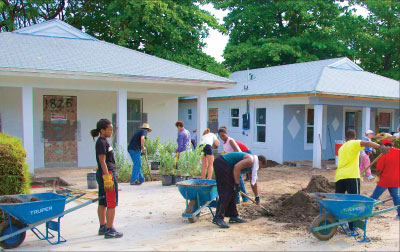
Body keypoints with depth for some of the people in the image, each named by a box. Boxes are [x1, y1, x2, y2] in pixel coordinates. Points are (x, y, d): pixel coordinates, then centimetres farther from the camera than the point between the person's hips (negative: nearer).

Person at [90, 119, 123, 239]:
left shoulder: (104, 141, 15)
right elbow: (102, 162, -19)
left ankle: (103, 227, 25)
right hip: (107, 173, -10)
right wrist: (107, 178, -21)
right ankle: (109, 230, -1)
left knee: (102, 203, 15)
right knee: (111, 204, -5)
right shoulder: (102, 142, -14)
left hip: (102, 175, 10)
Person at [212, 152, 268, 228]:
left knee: (232, 191, 13)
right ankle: (218, 218, -14)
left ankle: (233, 216, 19)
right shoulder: (251, 160, -10)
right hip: (221, 164, -11)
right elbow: (237, 167, -25)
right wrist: (237, 184, -17)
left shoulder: (252, 162, 21)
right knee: (226, 192, -12)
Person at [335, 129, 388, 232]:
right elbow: (366, 143, -16)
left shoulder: (341, 148, 25)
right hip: (351, 176, -6)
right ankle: (352, 226, -4)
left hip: (339, 176, 6)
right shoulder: (354, 143, 4)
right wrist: (380, 146, -29)